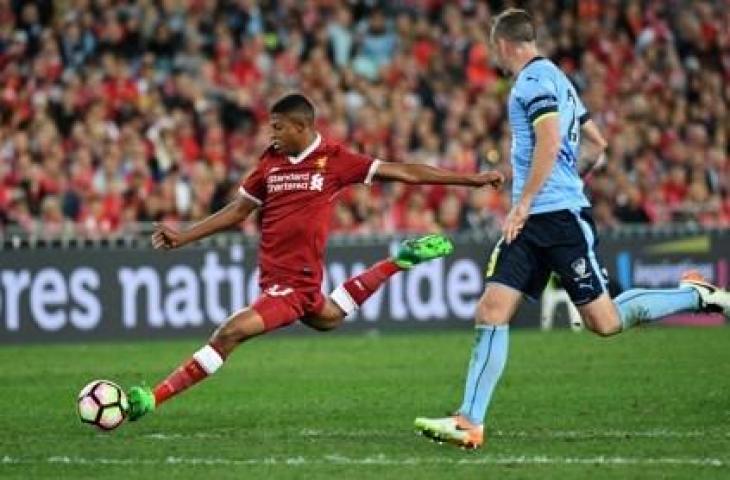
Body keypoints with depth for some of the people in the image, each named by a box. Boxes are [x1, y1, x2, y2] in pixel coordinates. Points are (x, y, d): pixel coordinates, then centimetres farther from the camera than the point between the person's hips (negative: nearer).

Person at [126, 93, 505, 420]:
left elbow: (404, 173, -4)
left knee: (230, 333, -21)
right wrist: (183, 237, 10)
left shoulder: (334, 160, -7)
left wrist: (472, 179, -4)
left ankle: (156, 397, -16)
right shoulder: (271, 162, 7)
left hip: (297, 283, -7)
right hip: (276, 276, 7)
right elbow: (238, 210, 17)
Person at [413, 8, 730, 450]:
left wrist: (523, 202, -20)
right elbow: (596, 139, 26)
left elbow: (551, 141, -22)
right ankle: (470, 422, -10)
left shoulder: (534, 80, -10)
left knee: (604, 321, -4)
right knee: (492, 312, -4)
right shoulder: (556, 79, 19)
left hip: (561, 215, -10)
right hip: (531, 222, 10)